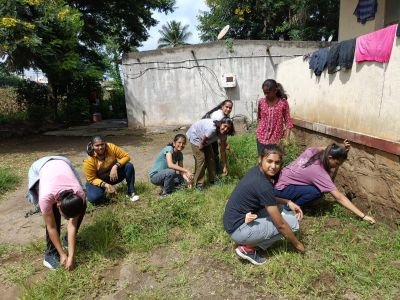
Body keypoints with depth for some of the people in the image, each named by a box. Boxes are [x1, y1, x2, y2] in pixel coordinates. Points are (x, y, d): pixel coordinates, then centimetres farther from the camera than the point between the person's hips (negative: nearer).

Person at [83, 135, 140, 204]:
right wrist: (105, 185, -36)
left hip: (114, 174, 2)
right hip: (98, 180, -2)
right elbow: (92, 179, -20)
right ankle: (101, 190, 8)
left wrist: (115, 166, -34)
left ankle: (131, 193, -13)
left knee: (129, 166, -24)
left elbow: (126, 156, -19)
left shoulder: (111, 147, -22)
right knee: (95, 198, -31)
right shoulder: (89, 161, -26)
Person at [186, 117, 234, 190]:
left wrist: (225, 167, -8)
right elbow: (202, 142, -28)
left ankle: (212, 179, 20)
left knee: (210, 157, 4)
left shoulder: (223, 134, -18)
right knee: (201, 158, -13)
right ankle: (198, 183, -3)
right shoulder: (211, 129, -42)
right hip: (195, 135, -7)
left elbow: (223, 151, -11)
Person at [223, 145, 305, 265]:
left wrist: (287, 202, 5)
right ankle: (248, 248, -1)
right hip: (238, 229, -9)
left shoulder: (256, 171, 1)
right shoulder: (263, 185, -25)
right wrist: (297, 244, -1)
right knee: (292, 222, -4)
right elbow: (280, 224, -16)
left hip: (234, 221, 9)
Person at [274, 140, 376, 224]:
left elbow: (326, 149, 17)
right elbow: (339, 197, -25)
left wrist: (342, 149, -3)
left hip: (283, 179, 8)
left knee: (319, 185, 4)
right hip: (281, 189, -8)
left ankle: (292, 201, 14)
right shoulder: (318, 171, -26)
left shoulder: (312, 151, -9)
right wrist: (363, 216, -22)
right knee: (317, 192, -23)